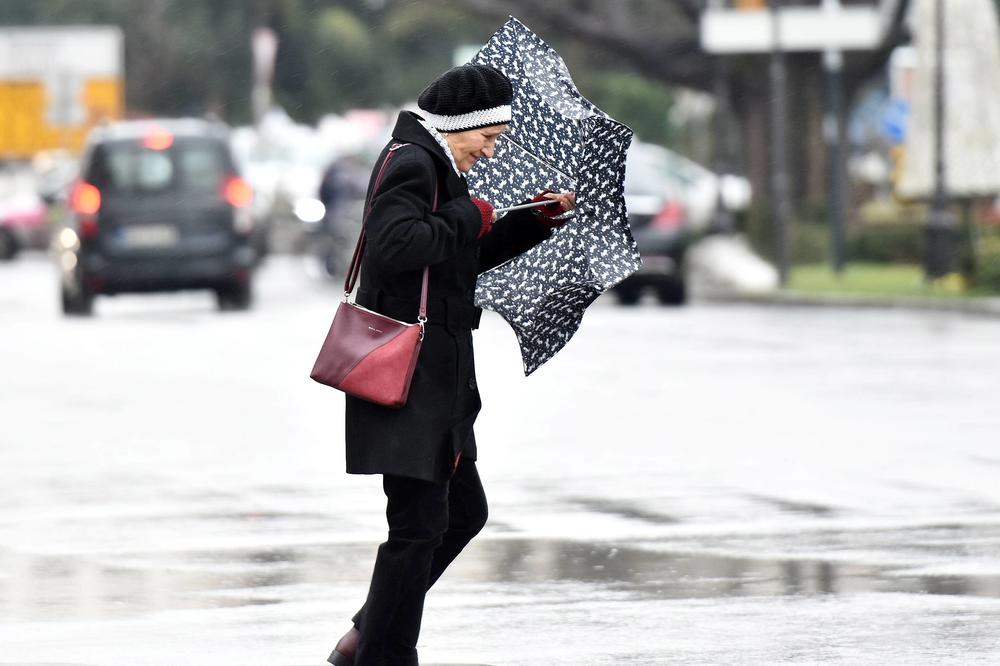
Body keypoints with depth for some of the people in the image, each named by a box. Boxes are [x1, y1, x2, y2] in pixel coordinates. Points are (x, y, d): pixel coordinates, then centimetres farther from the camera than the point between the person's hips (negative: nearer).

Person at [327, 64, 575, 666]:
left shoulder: (432, 165, 19)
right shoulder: (411, 163, -13)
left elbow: (466, 259, 29)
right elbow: (394, 244, -29)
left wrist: (536, 222, 19)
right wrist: (469, 218, -17)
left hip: (435, 375, 11)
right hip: (408, 373, -11)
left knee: (464, 510, 17)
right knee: (420, 522, -8)